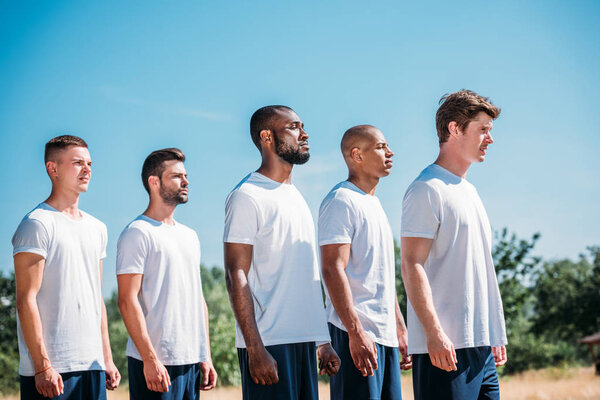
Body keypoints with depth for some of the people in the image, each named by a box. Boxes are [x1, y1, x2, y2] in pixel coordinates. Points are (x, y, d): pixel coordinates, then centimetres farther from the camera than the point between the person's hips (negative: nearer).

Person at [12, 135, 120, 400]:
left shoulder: (97, 228, 17)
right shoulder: (38, 224, -7)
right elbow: (26, 300, -12)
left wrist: (107, 358, 15)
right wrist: (42, 366, -17)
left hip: (92, 365, 7)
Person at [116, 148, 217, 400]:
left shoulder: (189, 236, 19)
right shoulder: (137, 233, -6)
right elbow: (128, 301, -13)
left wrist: (206, 356, 14)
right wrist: (150, 359, -18)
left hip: (192, 360, 7)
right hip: (156, 362, -7)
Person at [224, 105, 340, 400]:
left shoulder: (296, 197, 19)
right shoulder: (247, 197, -7)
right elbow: (236, 276, -13)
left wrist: (322, 342, 17)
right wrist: (255, 349, -20)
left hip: (305, 341, 8)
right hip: (269, 343, -8)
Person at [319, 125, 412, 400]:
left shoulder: (374, 204, 21)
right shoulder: (341, 201, -9)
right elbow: (333, 269, -17)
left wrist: (400, 326, 22)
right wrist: (356, 332, -23)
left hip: (385, 333, 9)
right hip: (357, 335, -9)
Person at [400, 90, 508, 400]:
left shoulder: (469, 191, 21)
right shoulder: (427, 189, -7)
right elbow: (412, 265, -15)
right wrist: (434, 333, -22)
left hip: (481, 345, 9)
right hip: (446, 345, -9)